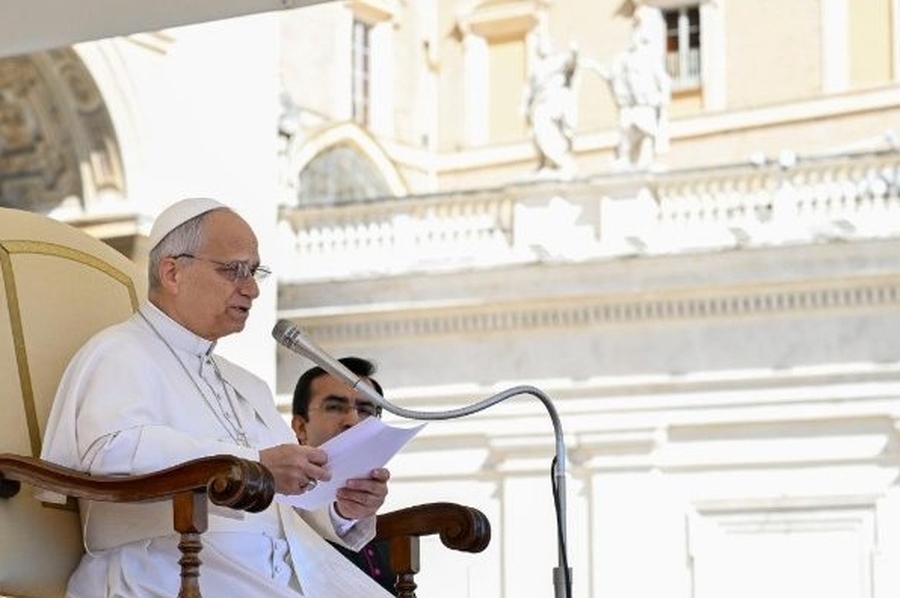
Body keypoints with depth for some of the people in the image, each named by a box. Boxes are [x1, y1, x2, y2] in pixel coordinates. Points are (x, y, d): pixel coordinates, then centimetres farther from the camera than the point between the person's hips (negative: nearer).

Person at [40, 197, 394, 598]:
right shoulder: (121, 353, 2)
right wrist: (256, 465, -23)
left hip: (288, 566, 8)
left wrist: (341, 509, 1)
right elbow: (111, 449, -19)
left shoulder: (248, 386, 29)